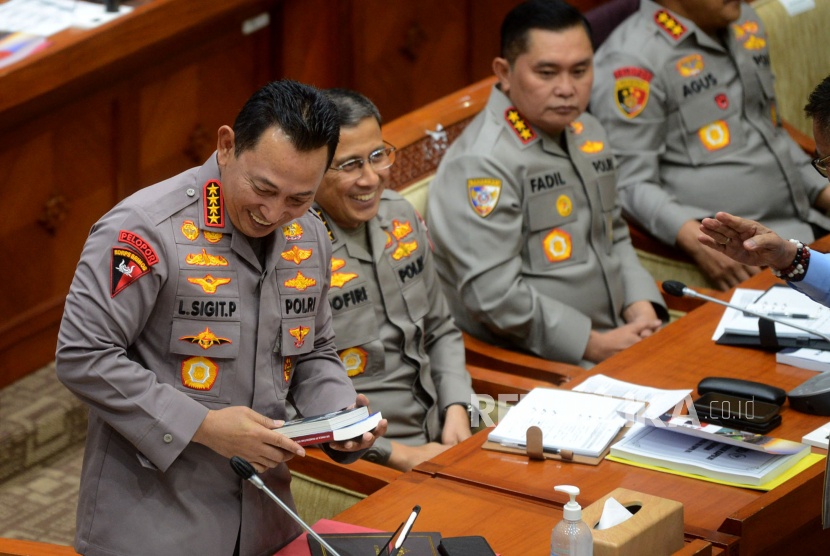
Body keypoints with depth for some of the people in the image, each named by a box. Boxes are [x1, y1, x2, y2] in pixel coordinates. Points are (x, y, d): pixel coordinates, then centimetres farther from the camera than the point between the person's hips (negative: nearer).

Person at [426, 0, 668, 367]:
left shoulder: (586, 134, 16)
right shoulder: (481, 164, -16)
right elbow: (493, 296, -21)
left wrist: (641, 308, 5)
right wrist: (597, 346, -17)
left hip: (610, 339, 9)